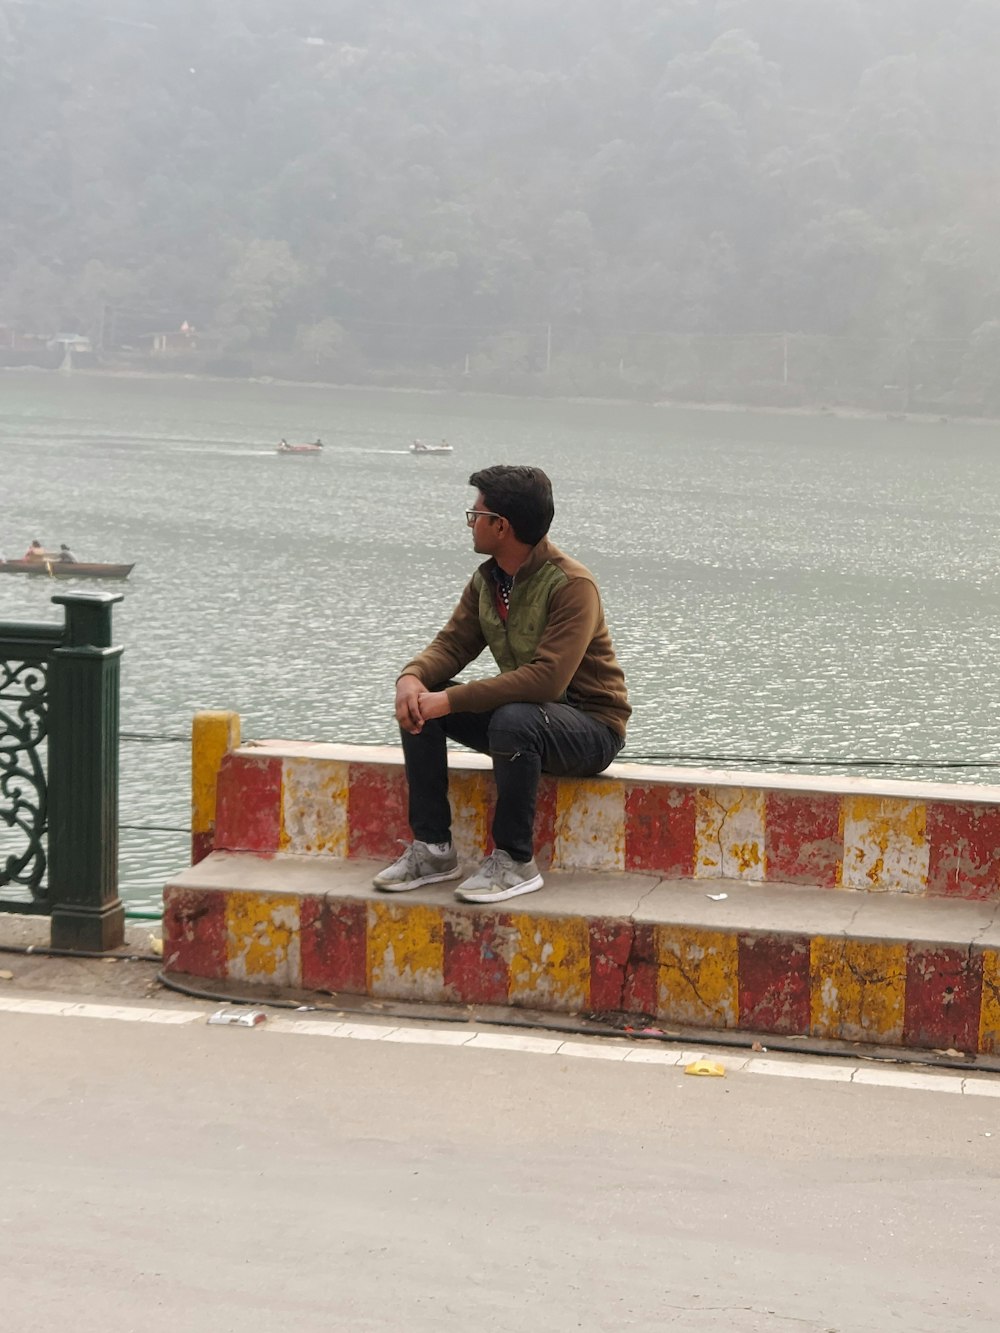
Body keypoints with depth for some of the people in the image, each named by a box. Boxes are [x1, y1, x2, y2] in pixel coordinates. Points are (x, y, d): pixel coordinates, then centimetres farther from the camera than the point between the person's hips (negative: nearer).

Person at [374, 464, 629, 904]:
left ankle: (516, 862, -24)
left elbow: (547, 679, -32)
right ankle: (433, 848, -7)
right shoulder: (487, 579, 4)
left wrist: (451, 700, -34)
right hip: (523, 709, 8)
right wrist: (412, 677, -22)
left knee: (513, 720, -39)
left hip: (591, 725, -8)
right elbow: (453, 643, 3)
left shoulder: (571, 585, -22)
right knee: (419, 701, -9)